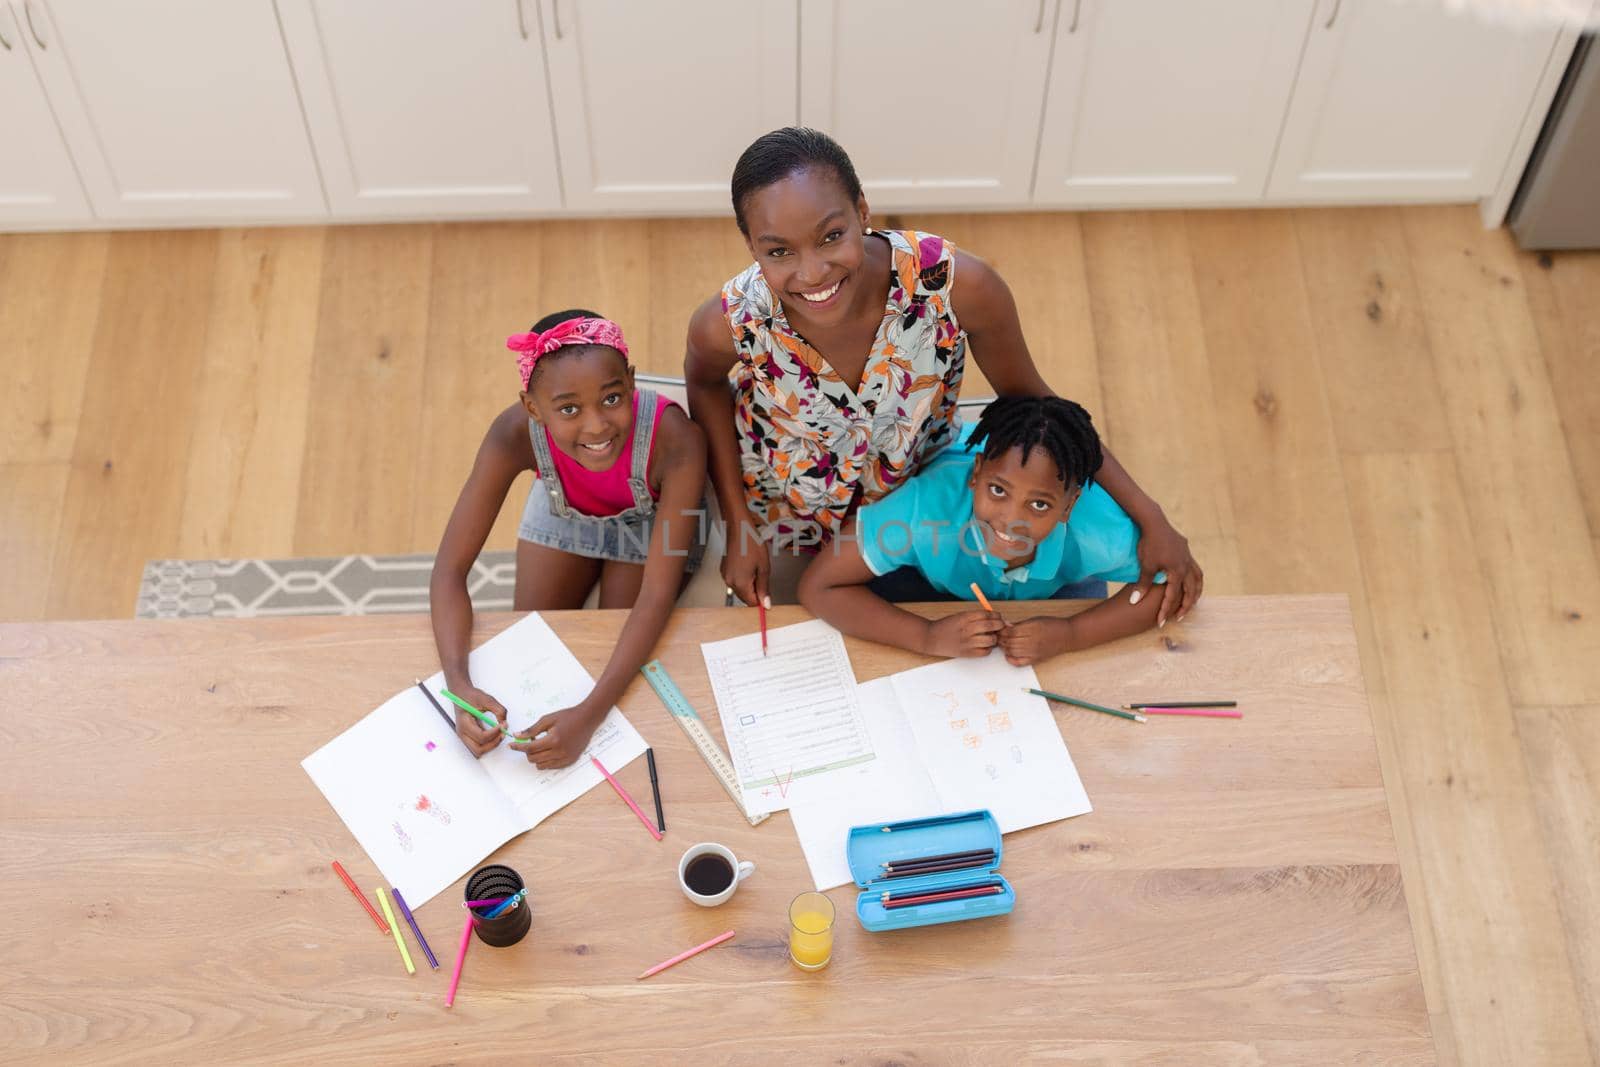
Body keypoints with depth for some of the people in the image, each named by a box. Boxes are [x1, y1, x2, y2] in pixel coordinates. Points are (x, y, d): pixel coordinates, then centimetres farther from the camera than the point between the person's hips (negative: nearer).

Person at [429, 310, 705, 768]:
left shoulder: (675, 439, -43)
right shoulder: (514, 435, -38)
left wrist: (590, 714, -48)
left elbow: (657, 595, -38)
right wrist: (460, 684, -48)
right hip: (564, 513, 2)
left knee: (619, 657, -1)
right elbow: (450, 570, -31)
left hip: (649, 520, -2)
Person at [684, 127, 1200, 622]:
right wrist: (738, 527, -10)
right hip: (782, 527, 0)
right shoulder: (731, 323, -35)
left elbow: (1028, 398, -17)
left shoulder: (957, 286, -36)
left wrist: (1148, 517, -19)